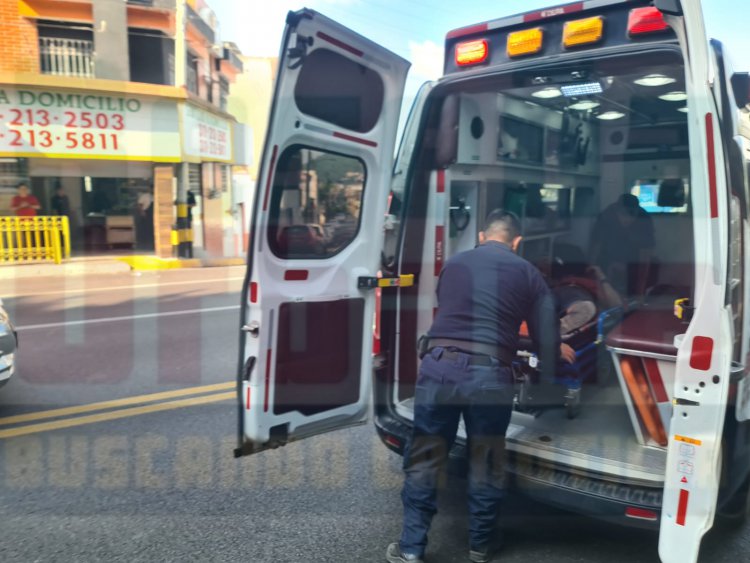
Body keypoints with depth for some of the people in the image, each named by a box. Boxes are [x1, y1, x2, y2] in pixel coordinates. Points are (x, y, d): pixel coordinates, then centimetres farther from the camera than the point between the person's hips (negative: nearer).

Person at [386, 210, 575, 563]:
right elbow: (545, 332, 9)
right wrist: (552, 366, 27)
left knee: (424, 460, 13)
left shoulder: (453, 265, 19)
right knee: (486, 464, 18)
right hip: (490, 375, -1)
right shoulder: (526, 272, 11)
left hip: (439, 366, 1)